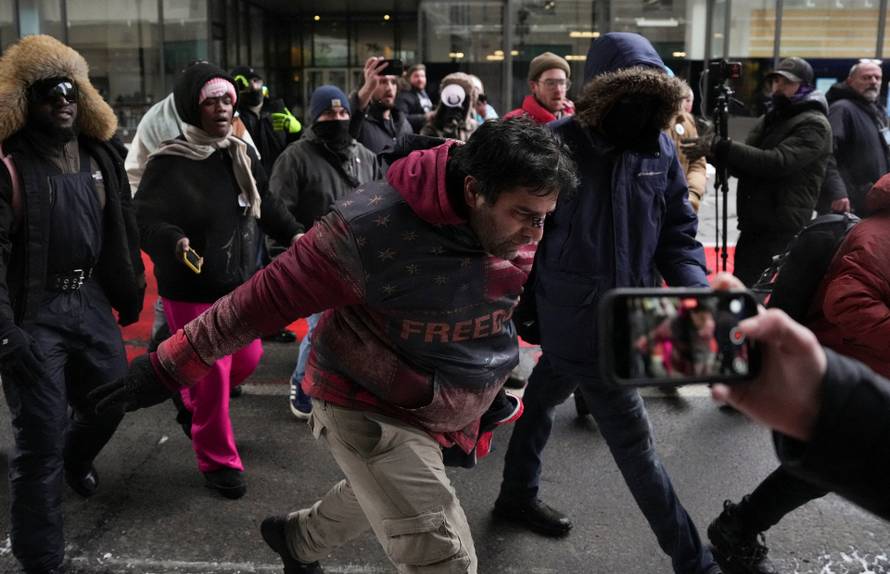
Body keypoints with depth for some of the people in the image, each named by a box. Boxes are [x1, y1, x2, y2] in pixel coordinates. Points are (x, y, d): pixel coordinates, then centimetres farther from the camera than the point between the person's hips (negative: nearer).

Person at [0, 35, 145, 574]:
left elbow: (121, 230, 15)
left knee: (110, 400, 19)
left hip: (91, 300, 6)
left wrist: (130, 293, 16)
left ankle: (76, 458, 54)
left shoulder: (99, 156, 8)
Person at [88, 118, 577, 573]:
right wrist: (168, 368, -19)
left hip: (442, 416, 7)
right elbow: (267, 298, -23)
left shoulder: (513, 221, -11)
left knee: (376, 496, 30)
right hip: (368, 409, -7)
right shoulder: (372, 227, -31)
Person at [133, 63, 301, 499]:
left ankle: (193, 407, 48)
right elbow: (143, 218, -22)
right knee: (211, 375, 1)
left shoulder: (240, 154, 4)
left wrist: (293, 235, 16)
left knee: (247, 358, 18)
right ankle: (218, 462, 23)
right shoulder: (170, 163, -18)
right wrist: (174, 241, -40)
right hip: (191, 290, -7)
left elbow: (266, 204, 18)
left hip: (240, 282, 7)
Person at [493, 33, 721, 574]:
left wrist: (695, 288, -12)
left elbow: (677, 232, 5)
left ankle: (519, 494, 48)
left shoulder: (660, 149, 0)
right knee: (634, 439, -1)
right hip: (580, 320, -6)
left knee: (545, 396, 26)